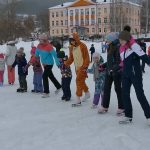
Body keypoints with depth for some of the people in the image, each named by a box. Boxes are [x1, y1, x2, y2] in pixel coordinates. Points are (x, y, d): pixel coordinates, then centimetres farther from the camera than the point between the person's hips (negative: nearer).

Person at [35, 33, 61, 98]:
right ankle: (58, 87, 37)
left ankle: (46, 92, -4)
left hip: (49, 64, -8)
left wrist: (57, 63, -22)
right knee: (51, 76, 19)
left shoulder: (49, 46, -22)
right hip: (44, 64, 8)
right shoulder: (39, 46, -1)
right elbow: (36, 54, 11)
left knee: (44, 76, -13)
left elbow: (54, 54, -21)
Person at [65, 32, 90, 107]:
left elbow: (87, 57, -13)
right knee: (81, 81, 19)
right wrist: (66, 64, 0)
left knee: (79, 81, -12)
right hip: (77, 67, 7)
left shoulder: (82, 46, -13)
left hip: (82, 67, -7)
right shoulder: (71, 47, 6)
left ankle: (78, 100, -9)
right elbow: (71, 58, 12)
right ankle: (87, 94, 42)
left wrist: (85, 66, -20)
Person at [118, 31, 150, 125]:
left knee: (140, 95, -4)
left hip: (135, 74, -7)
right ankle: (128, 117, 17)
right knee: (125, 94, 6)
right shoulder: (122, 48, 10)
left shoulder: (134, 46, -12)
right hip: (126, 75, 8)